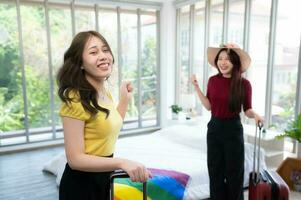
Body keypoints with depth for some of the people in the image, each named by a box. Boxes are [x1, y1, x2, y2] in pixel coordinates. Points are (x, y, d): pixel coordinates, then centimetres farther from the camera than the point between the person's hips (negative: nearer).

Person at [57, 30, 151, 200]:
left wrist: (126, 98, 10)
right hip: (81, 184, -8)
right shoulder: (76, 99, -23)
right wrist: (123, 163, -33)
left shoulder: (106, 93, 3)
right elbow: (75, 159, -24)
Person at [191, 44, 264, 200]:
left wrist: (255, 115, -23)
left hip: (233, 129, -3)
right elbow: (209, 106, 3)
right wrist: (196, 87, -2)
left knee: (234, 171, 8)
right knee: (215, 170, 13)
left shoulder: (244, 83, -9)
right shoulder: (213, 80, 0)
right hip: (214, 128, 3)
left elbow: (247, 109, -2)